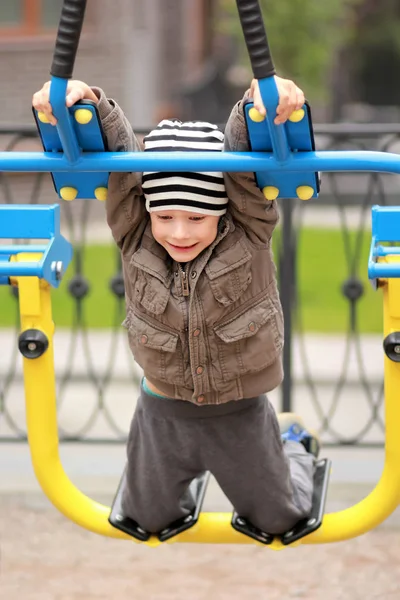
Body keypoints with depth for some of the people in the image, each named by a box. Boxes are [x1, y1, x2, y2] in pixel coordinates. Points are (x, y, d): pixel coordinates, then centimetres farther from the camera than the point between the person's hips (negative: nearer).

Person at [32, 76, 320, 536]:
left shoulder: (248, 231, -21)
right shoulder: (135, 235, -18)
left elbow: (249, 152, -36)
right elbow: (117, 157, -30)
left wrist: (267, 102, -55)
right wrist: (85, 105, -48)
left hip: (240, 413, -1)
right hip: (163, 411, 1)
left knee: (278, 518, 20)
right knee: (147, 519, 19)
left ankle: (293, 442, 52)